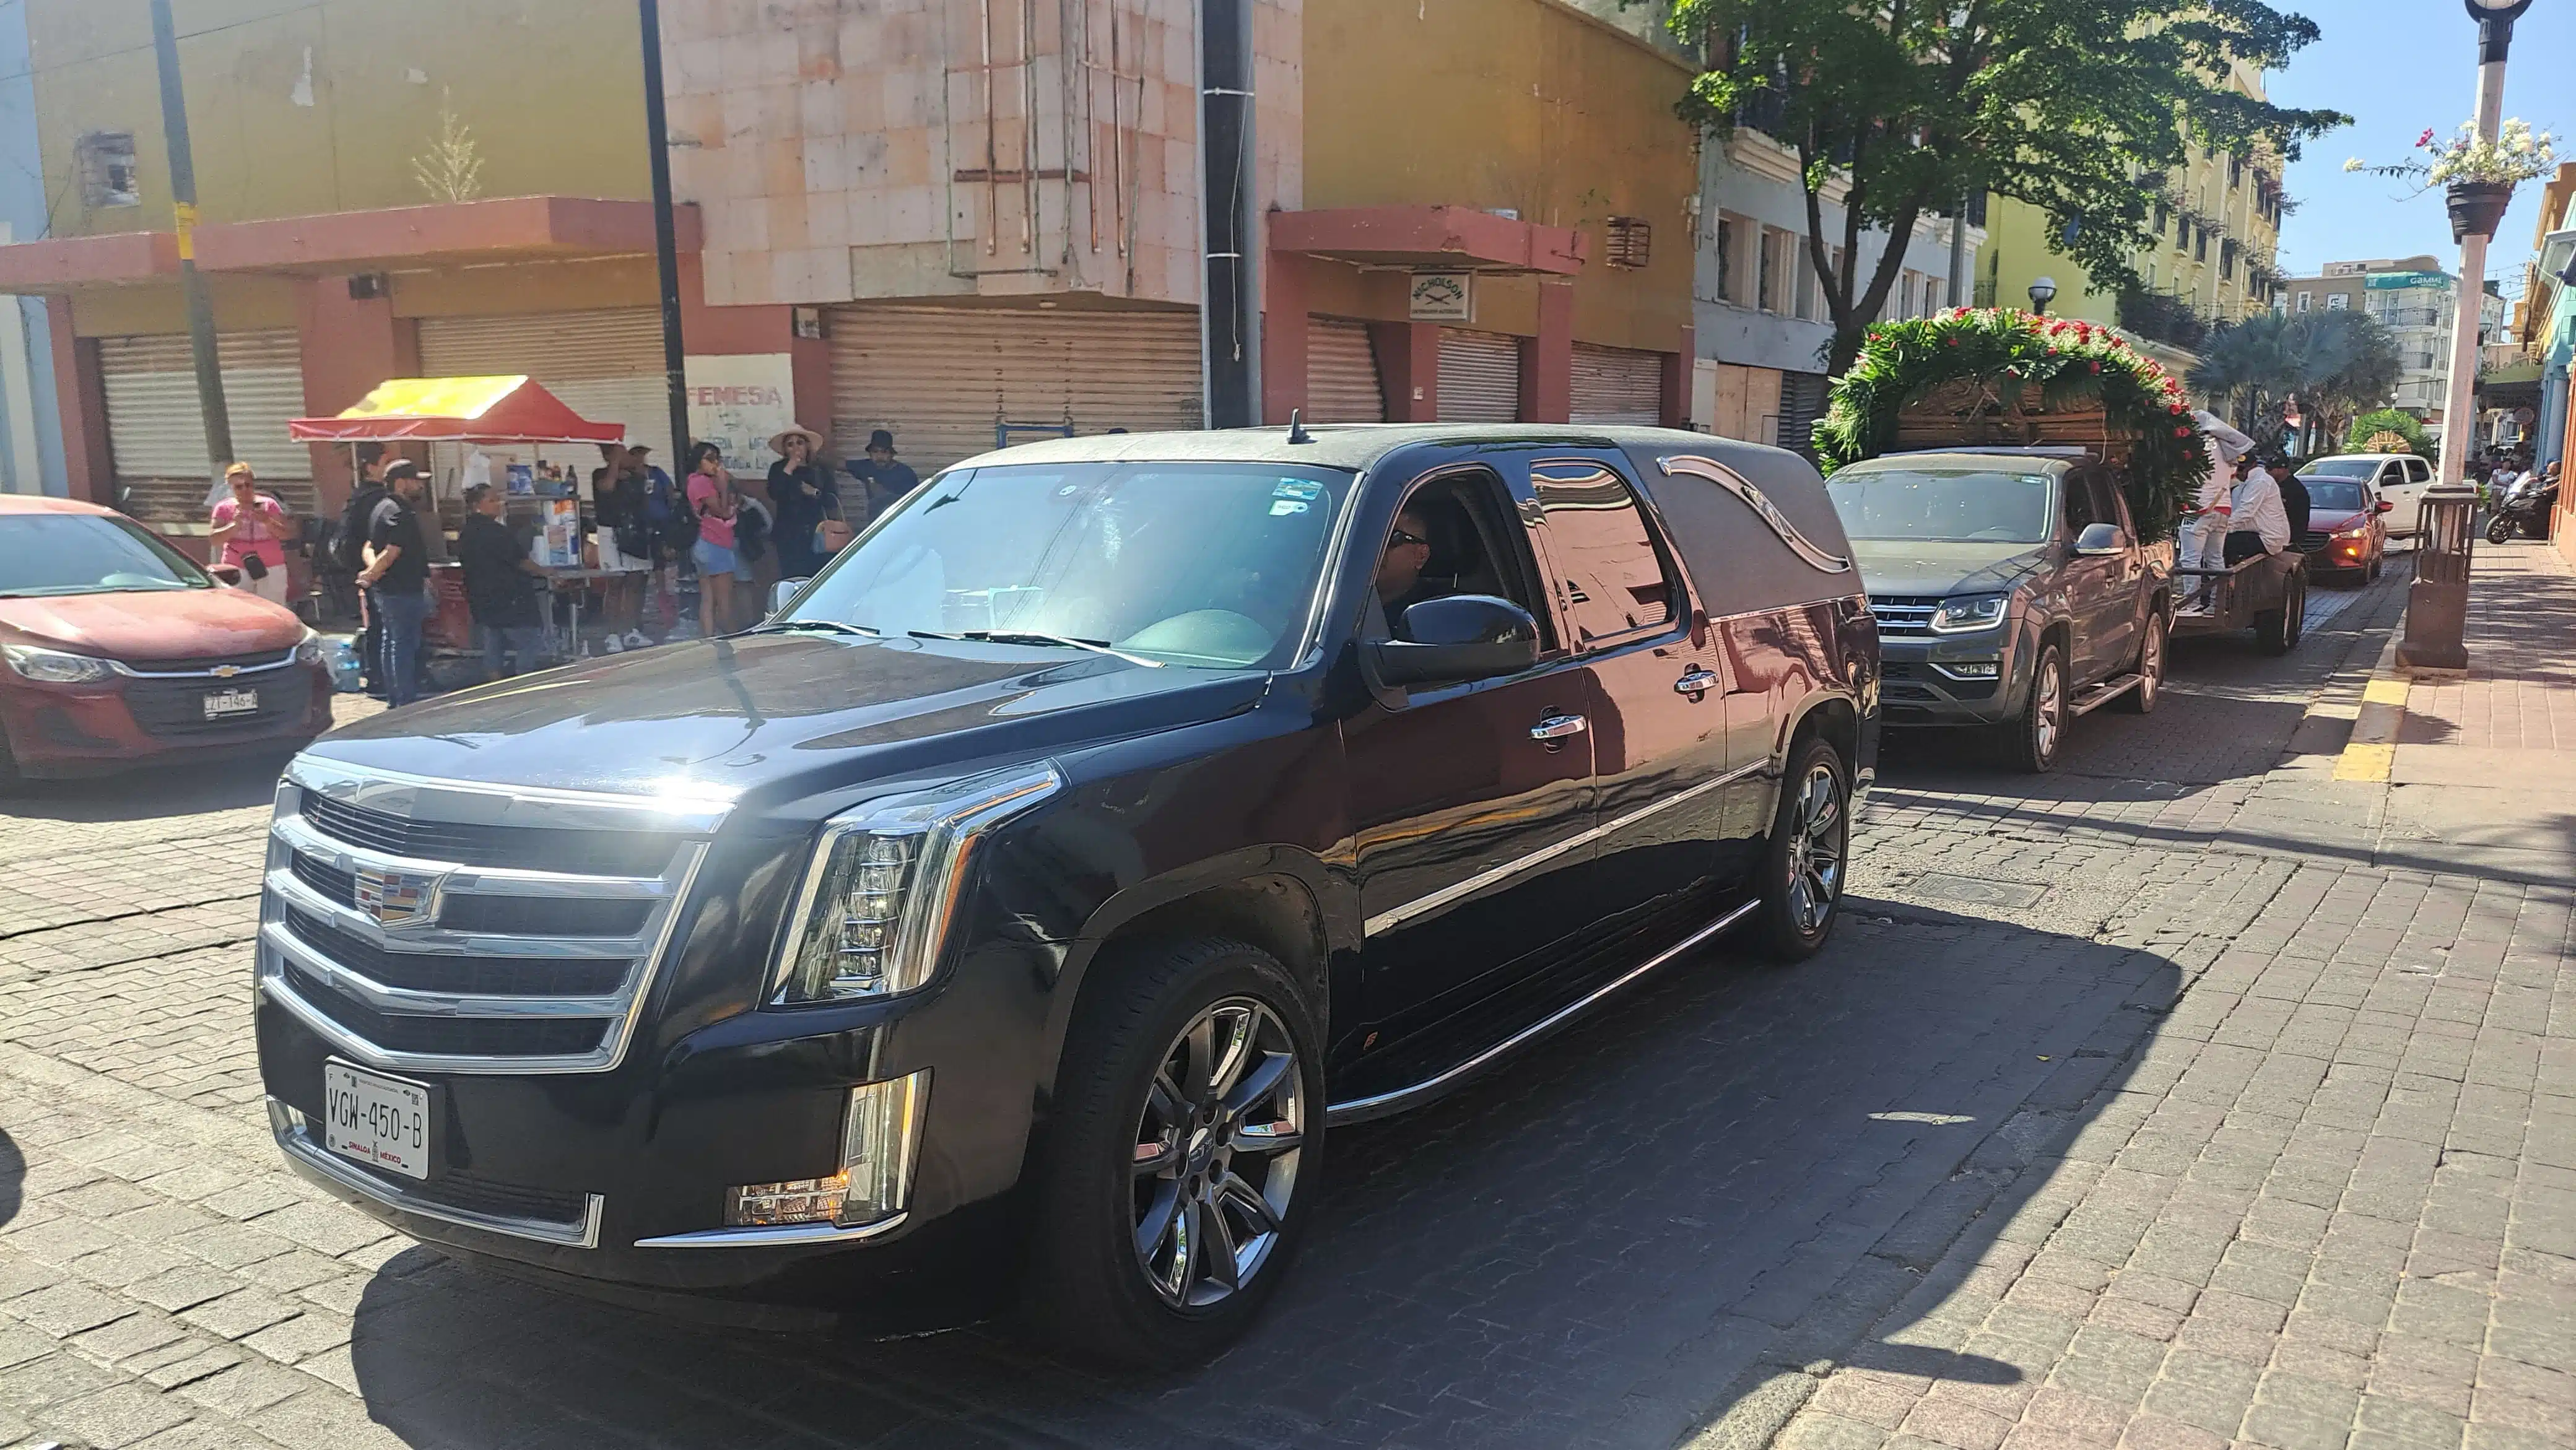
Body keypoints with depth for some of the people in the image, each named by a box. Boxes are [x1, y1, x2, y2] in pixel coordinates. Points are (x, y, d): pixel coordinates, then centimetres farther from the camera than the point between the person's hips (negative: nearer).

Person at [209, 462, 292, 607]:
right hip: (236, 571, 0)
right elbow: (212, 538, 0)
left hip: (272, 570, 0)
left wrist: (267, 521, -14)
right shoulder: (224, 508, 7)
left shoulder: (269, 505, 7)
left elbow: (285, 534, 2)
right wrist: (234, 525, -13)